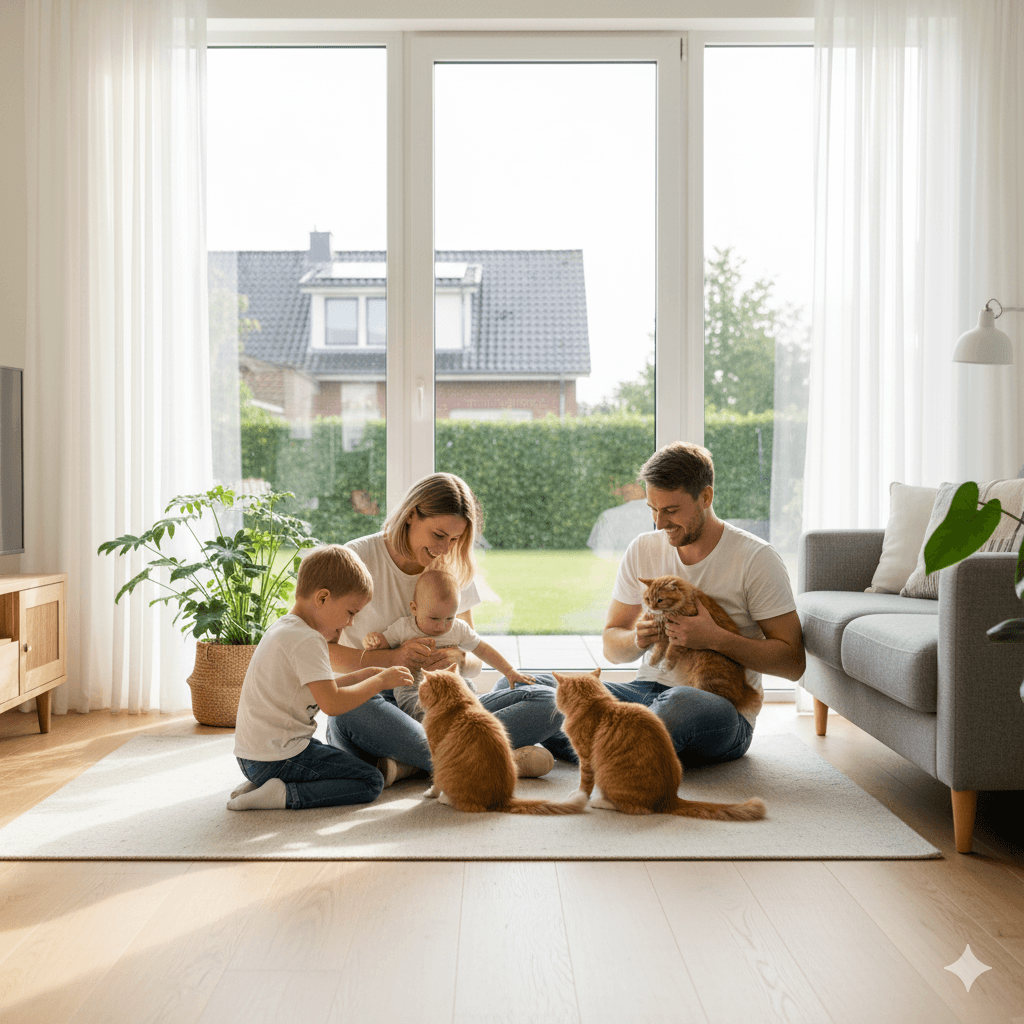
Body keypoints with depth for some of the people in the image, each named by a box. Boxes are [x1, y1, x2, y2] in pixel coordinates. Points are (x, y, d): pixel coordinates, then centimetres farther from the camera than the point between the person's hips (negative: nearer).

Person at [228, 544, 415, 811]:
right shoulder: (306, 640, -19)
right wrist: (380, 681, -13)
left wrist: (362, 676, 13)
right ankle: (283, 794, -14)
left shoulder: (284, 628, 14)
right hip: (279, 756, -10)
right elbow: (332, 703, -25)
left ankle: (260, 784, 12)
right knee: (371, 782, -6)